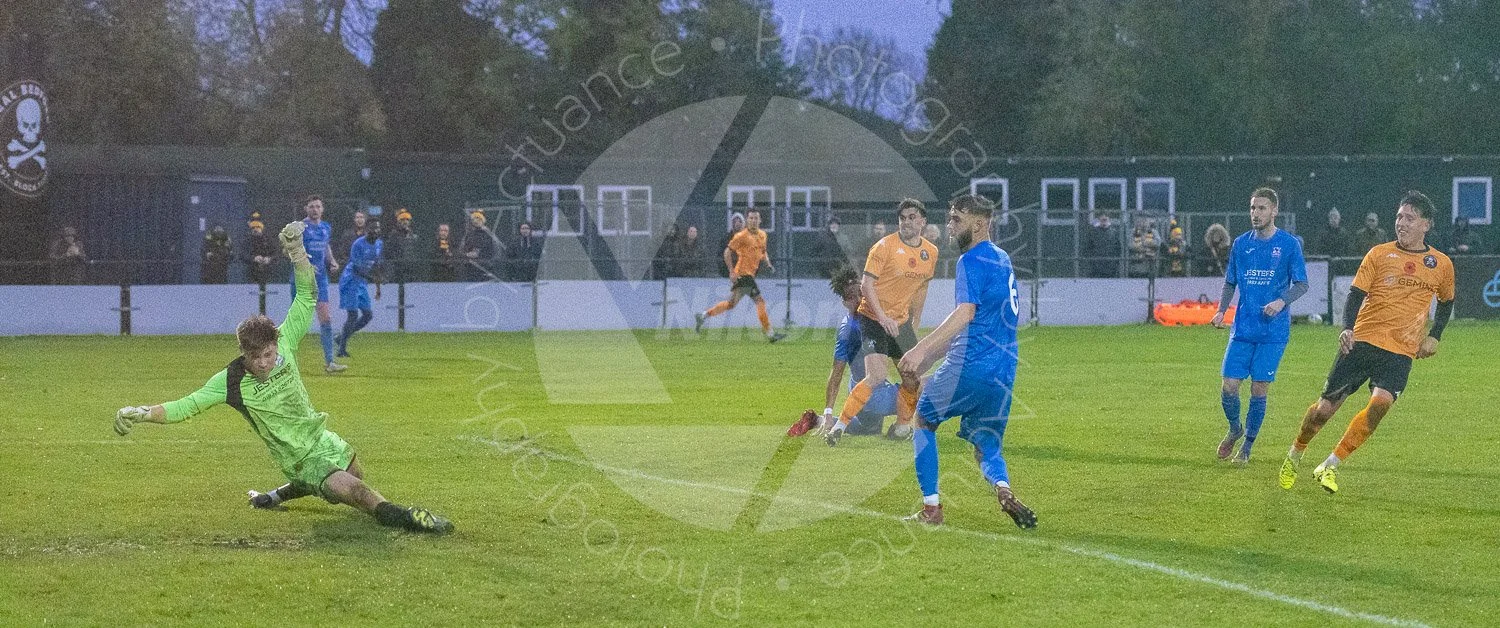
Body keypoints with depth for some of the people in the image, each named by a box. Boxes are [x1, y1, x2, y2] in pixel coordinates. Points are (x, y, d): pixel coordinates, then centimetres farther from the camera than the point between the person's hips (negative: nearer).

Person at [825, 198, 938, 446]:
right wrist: (883, 317, -24)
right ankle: (840, 424, -13)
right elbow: (866, 284, -15)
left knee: (914, 379, 7)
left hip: (901, 321, 7)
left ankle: (902, 426, 27)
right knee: (876, 377, -20)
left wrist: (916, 320, 22)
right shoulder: (885, 246, -13)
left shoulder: (931, 252, 6)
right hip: (873, 319, -6)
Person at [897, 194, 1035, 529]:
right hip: (1004, 372, 8)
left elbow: (965, 314, -23)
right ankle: (1003, 487, -17)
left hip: (971, 364, -8)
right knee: (986, 445, 16)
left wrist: (921, 350, -30)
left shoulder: (973, 260, -8)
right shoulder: (1002, 260, 20)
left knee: (923, 419, 13)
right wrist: (927, 356, 24)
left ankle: (931, 507, 7)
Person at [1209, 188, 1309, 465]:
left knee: (1259, 389, -1)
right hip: (1242, 328, 3)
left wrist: (1281, 301, -18)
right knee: (1229, 386, -4)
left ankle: (1248, 445, 15)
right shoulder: (1241, 243, 8)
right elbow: (1230, 283, 16)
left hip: (1273, 330, -3)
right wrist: (1221, 311, 1)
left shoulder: (1289, 244, -2)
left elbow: (1302, 284, 0)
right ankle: (1234, 429, 25)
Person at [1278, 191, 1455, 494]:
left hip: (1402, 352, 1)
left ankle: (1330, 466, -15)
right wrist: (1347, 328, -20)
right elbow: (1356, 294, -3)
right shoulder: (1379, 254, 2)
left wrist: (1434, 336, 11)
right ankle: (1295, 455, 28)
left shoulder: (1441, 265, 8)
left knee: (1381, 402, -25)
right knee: (1326, 406, -1)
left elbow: (1446, 302, 25)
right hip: (1363, 341, -1)